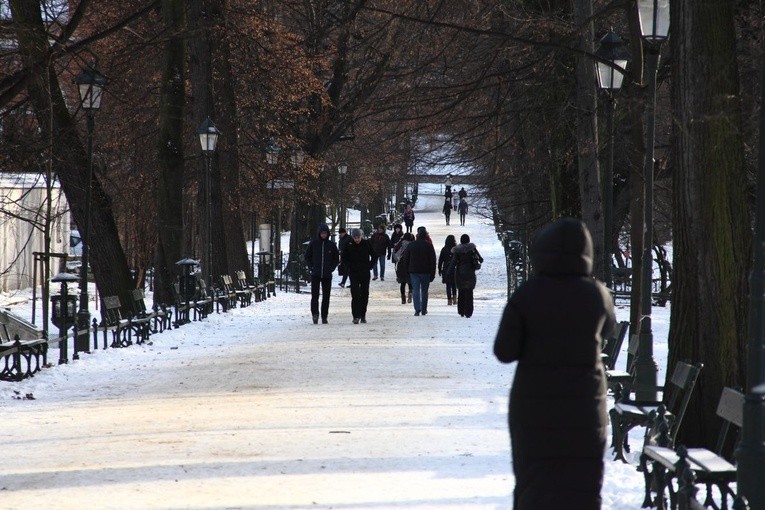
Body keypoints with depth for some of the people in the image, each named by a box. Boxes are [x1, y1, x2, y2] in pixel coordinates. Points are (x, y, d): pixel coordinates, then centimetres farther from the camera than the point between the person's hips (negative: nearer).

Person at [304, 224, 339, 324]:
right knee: (314, 295, -11)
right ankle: (315, 313, -8)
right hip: (315, 274, -1)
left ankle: (324, 316, 9)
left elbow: (336, 258, 13)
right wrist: (312, 267, -1)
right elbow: (307, 257, 10)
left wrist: (331, 268, 1)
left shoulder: (331, 245, 4)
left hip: (327, 275, 1)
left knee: (326, 296, 3)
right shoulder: (313, 244, 2)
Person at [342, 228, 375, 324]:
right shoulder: (349, 246, -4)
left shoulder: (366, 244, -1)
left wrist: (370, 266, 3)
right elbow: (344, 258, 8)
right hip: (354, 274, -2)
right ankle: (356, 316, -12)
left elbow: (373, 256, 11)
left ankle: (363, 315, 16)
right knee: (355, 295, -10)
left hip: (365, 273, 2)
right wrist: (349, 268, -2)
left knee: (365, 295, 6)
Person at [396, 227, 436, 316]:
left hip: (413, 271, 0)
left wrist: (405, 272, 11)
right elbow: (433, 261, -2)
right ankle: (424, 310, 15)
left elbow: (405, 258, 5)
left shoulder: (411, 245, 2)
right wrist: (432, 274, 2)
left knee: (415, 290, -1)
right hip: (425, 272, 0)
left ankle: (417, 309, -16)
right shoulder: (429, 246, -3)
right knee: (424, 291, 10)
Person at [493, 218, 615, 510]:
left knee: (533, 485, 8)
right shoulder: (596, 294, -5)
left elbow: (504, 351, -9)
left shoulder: (526, 295, -11)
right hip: (584, 406, 1)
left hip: (534, 404, -1)